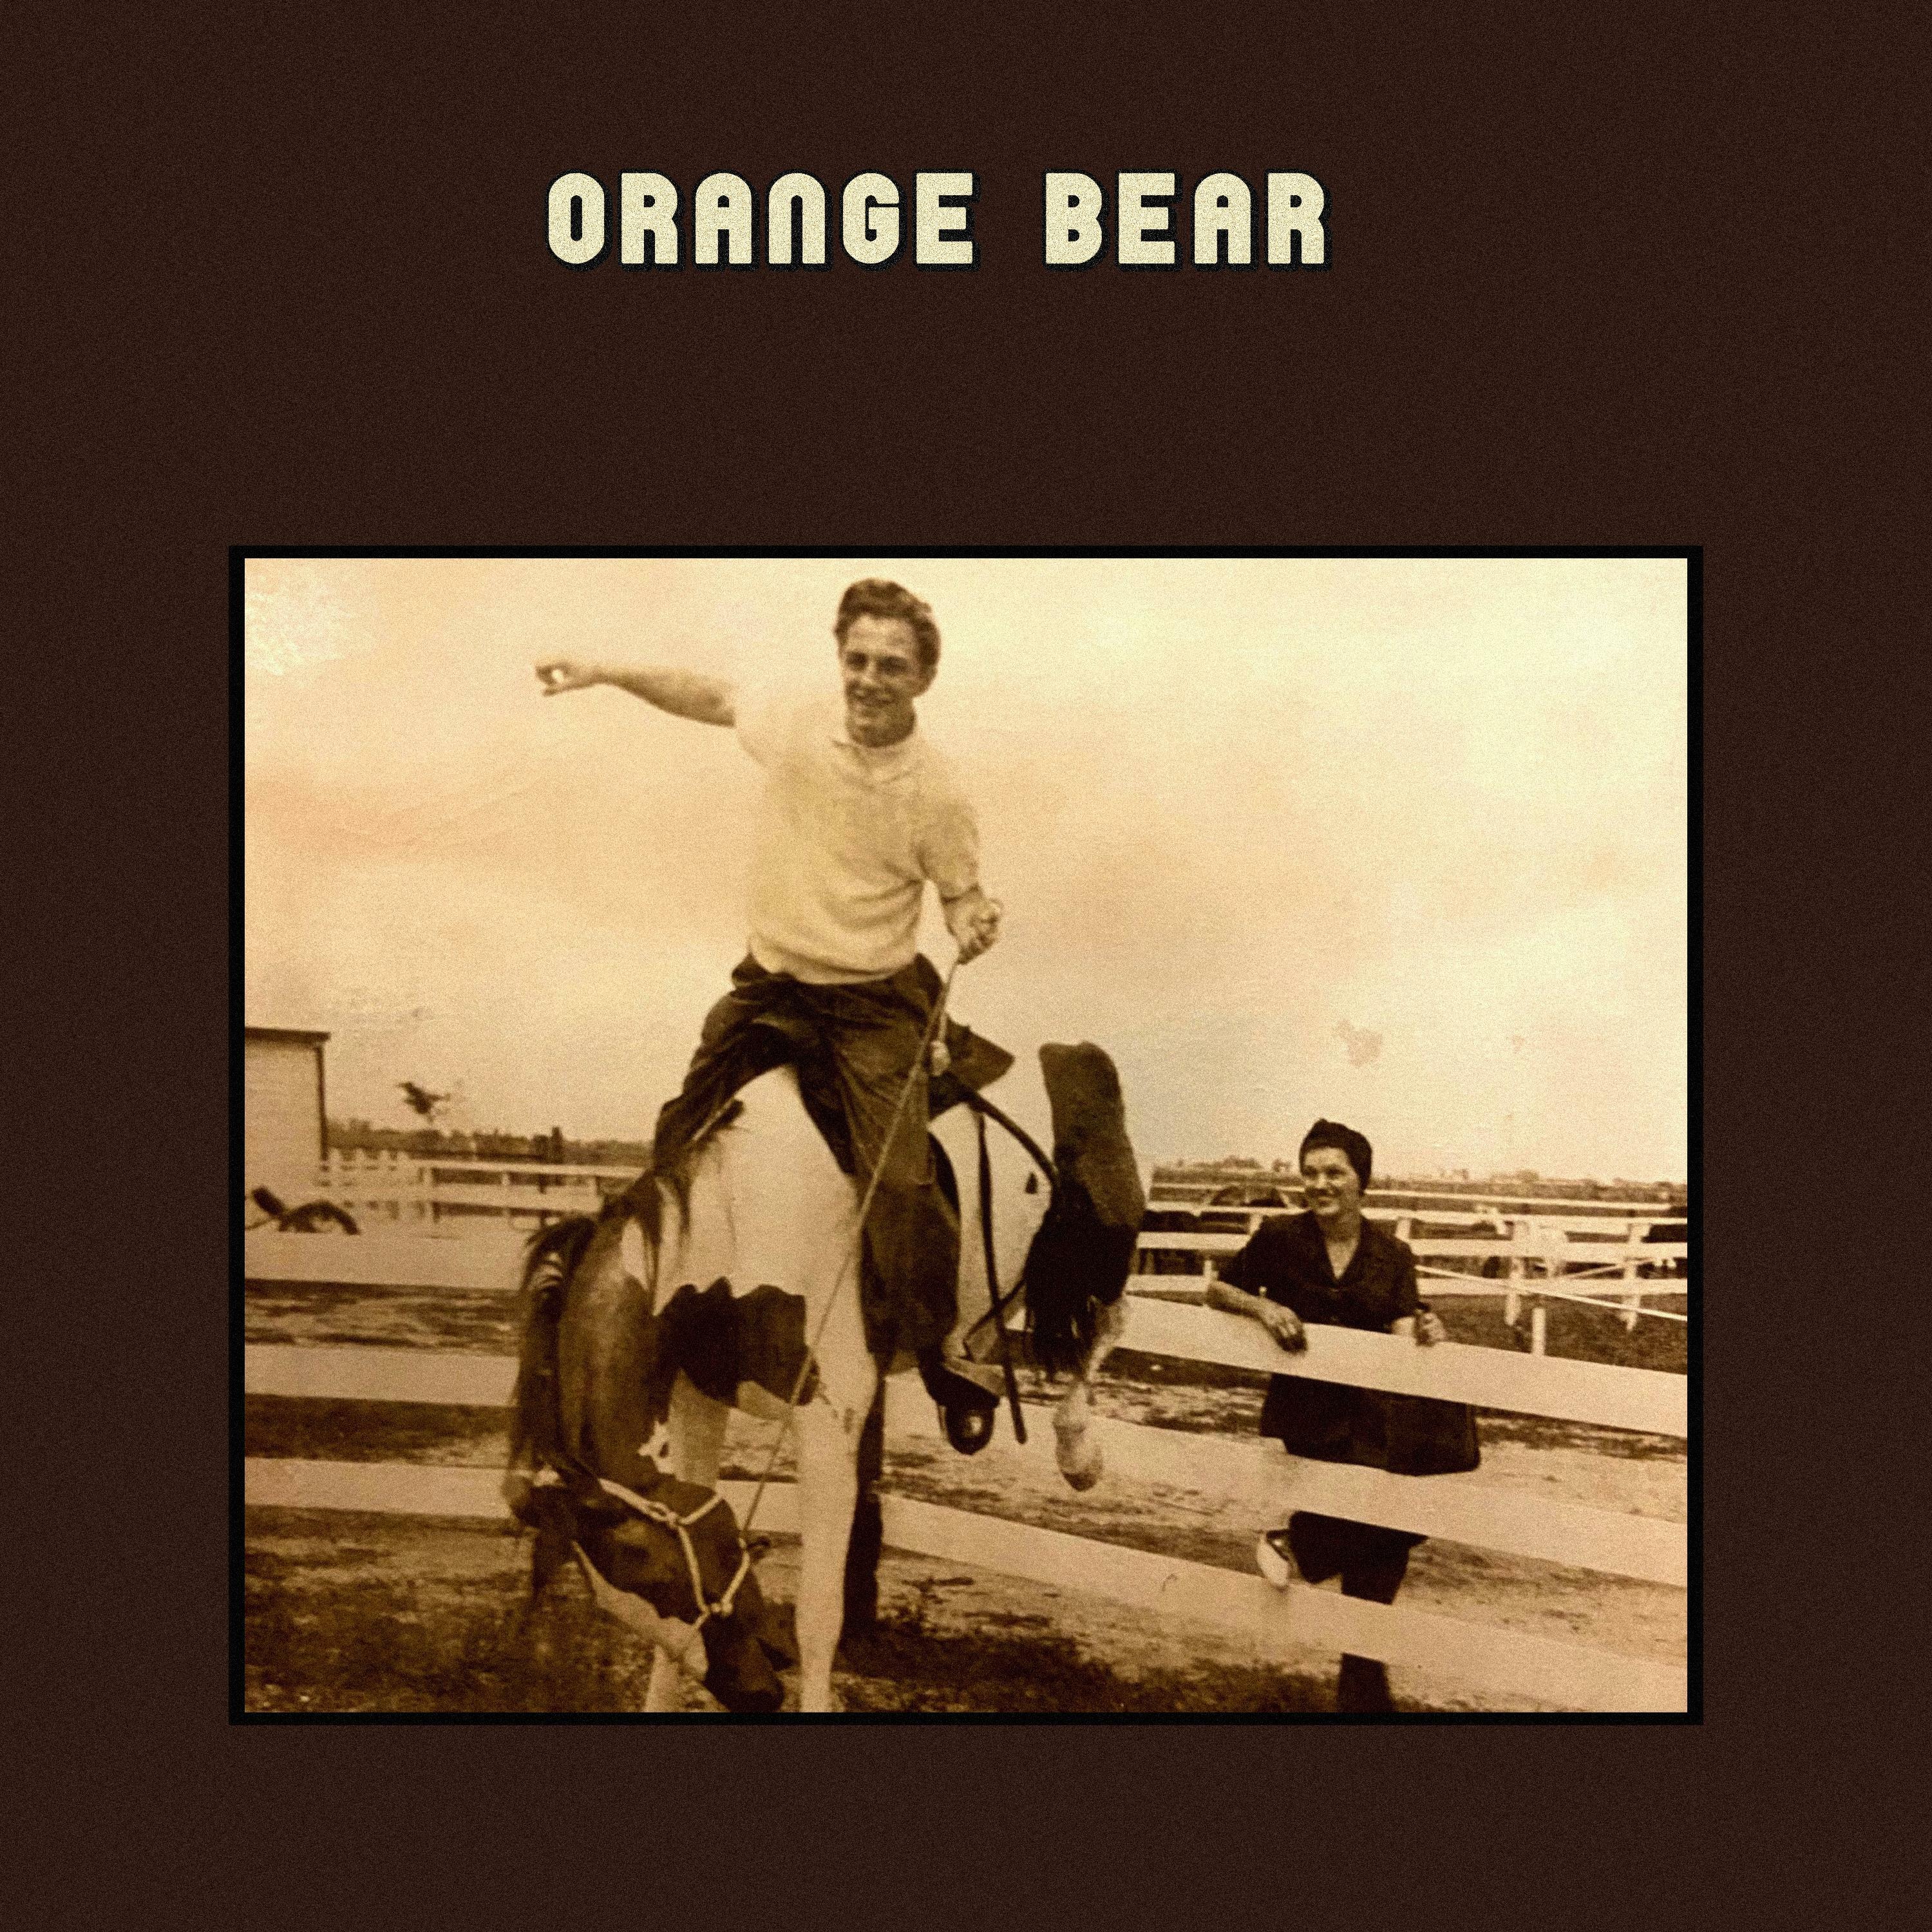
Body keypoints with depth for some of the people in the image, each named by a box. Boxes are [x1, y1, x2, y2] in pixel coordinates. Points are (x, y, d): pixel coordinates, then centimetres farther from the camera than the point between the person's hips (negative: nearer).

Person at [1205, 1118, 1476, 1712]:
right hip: (1304, 1410, -3)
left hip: (1373, 1412, 3)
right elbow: (1217, 1291, 7)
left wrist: (1423, 1334, -28)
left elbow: (1401, 1332, -5)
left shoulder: (1392, 1255, 4)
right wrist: (1260, 1306, -12)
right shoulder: (1279, 1237, -2)